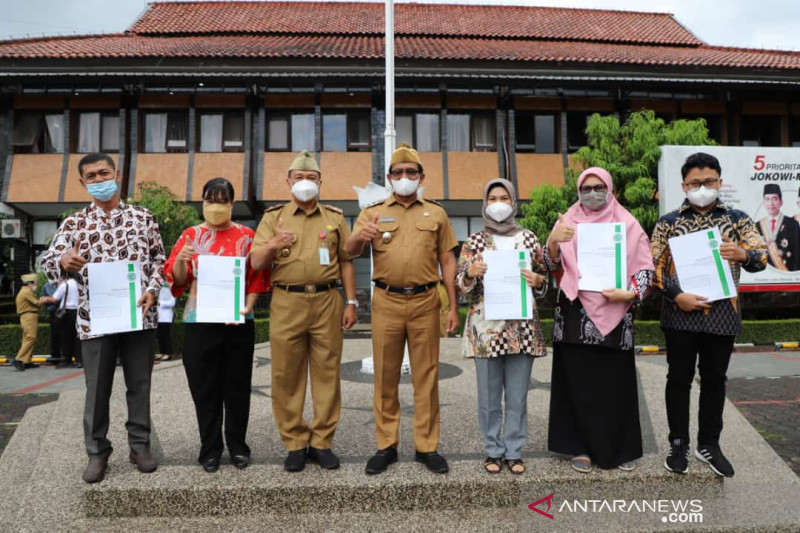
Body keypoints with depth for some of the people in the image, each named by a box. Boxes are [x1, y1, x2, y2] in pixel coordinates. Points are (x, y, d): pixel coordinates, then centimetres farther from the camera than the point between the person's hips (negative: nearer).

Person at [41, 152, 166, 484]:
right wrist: (63, 262, -23)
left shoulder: (143, 217, 7)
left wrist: (152, 289, -9)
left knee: (139, 384, 9)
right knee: (97, 388, 8)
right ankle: (97, 451, 24)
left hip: (139, 315, 0)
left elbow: (159, 259, 8)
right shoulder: (74, 223, 7)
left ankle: (140, 446, 23)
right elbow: (47, 263, 1)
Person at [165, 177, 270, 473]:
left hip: (238, 322, 0)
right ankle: (210, 448, 21)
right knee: (205, 387, 7)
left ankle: (238, 445, 22)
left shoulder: (246, 235, 5)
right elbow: (177, 279, 4)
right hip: (199, 323, 1)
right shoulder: (191, 235, 7)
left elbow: (257, 277, 2)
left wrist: (247, 306, -12)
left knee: (237, 385, 7)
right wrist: (181, 260, -17)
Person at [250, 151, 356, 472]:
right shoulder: (274, 217, 11)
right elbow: (256, 263, 4)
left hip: (327, 302, 1)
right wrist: (271, 245, -17)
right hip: (287, 303, 0)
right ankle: (295, 444, 16)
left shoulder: (334, 217, 13)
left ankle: (322, 442, 16)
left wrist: (351, 302, 4)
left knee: (327, 374, 4)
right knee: (287, 376, 3)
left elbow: (345, 262, 11)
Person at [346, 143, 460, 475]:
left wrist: (453, 306, 2)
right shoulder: (373, 213, 8)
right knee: (386, 376, 7)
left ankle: (427, 446, 18)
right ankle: (386, 445, 20)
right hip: (386, 302, 0)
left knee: (426, 376, 6)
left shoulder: (436, 213, 10)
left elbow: (447, 261, 9)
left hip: (425, 302, 0)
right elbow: (350, 251, -5)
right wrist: (360, 236, -29)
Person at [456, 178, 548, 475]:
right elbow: (461, 284, 4)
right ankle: (493, 451, 22)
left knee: (518, 395, 7)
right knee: (489, 395, 6)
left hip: (522, 327, 1)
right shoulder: (475, 241, 5)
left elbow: (544, 279, 13)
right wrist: (470, 272, -17)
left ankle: (514, 451, 22)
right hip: (486, 327, -1)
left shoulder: (529, 238, 8)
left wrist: (537, 280, -9)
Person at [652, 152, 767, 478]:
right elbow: (654, 266, -1)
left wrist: (742, 254, -26)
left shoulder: (738, 220, 6)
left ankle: (709, 444, 27)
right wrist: (677, 295, -15)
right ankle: (678, 445, 20)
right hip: (680, 314, -1)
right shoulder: (668, 222, 3)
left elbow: (762, 258, -3)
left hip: (722, 315, 1)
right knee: (679, 380, 7)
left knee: (714, 380, 11)